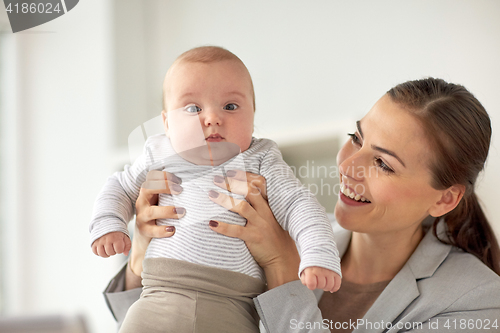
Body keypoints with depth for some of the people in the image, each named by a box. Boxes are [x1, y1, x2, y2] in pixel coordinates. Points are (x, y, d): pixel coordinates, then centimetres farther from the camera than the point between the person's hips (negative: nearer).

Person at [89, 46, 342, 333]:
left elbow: (297, 204, -4)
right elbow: (120, 188, 25)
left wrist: (319, 256, -19)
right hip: (162, 296, 2)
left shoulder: (259, 162, 4)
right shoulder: (160, 157, 10)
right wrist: (107, 225, 6)